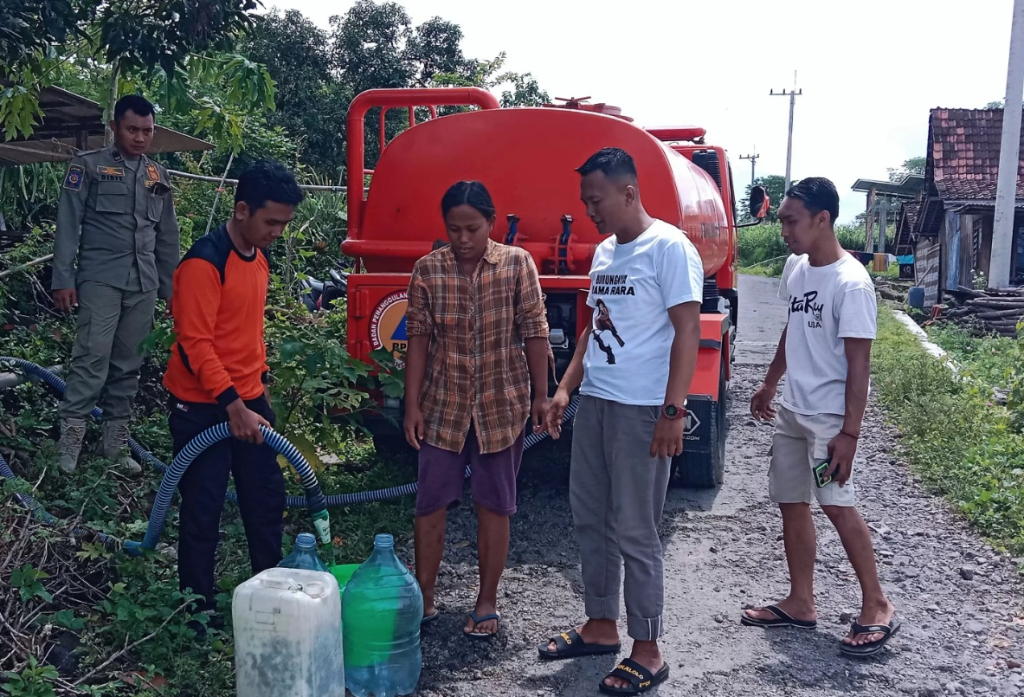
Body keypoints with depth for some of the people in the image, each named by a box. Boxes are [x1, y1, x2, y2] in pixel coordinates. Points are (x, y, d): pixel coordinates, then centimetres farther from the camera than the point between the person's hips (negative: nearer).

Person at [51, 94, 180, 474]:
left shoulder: (158, 175, 16)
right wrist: (63, 279, -9)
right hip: (101, 279, -4)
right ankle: (69, 446, -8)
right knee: (92, 359, -12)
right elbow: (68, 224, -2)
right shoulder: (88, 165, 3)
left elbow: (167, 237, 19)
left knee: (128, 366, 7)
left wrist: (172, 287, 16)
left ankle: (116, 445, 14)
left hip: (144, 285, 4)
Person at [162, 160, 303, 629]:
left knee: (267, 500, 13)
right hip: (203, 406, -8)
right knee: (202, 510, 4)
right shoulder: (204, 263, -19)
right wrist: (233, 405, -24)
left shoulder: (259, 259, 8)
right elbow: (195, 343, -22)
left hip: (249, 399, 8)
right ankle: (199, 606, 18)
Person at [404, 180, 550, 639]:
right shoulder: (427, 270, -2)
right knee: (431, 504, 6)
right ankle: (424, 598, 23)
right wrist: (413, 404, -5)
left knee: (494, 506, 8)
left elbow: (534, 332, -2)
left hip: (502, 405, -1)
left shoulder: (518, 264, -5)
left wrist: (541, 395, -4)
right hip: (443, 406, 1)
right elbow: (418, 338, -2)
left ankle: (487, 602, 22)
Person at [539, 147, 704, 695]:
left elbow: (688, 331, -15)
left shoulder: (669, 247, -10)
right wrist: (565, 389, 14)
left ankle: (647, 653, 13)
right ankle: (600, 626, 30)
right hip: (593, 401, 8)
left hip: (642, 410, -8)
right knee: (589, 519, 14)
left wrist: (673, 411, -20)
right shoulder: (604, 252, 14)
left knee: (634, 531, -1)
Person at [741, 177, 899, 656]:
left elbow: (858, 364, -19)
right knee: (791, 502, 10)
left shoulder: (850, 283, -18)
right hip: (792, 410, 8)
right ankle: (800, 603, 21)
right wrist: (769, 384, 23)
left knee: (836, 504, -12)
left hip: (830, 416, -8)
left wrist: (849, 432, -21)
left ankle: (877, 608, 3)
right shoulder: (795, 267, 6)